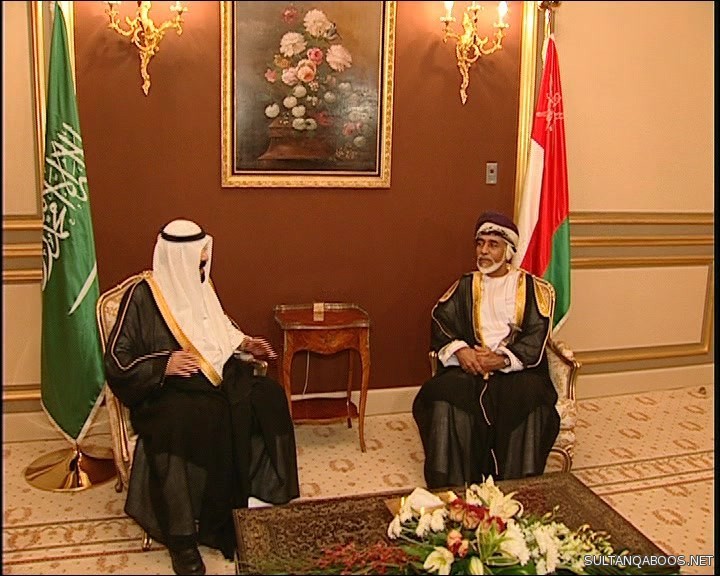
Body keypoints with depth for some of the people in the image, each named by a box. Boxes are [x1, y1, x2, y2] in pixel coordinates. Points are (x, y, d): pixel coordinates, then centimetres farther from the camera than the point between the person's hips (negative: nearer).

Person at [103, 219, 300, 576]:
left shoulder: (199, 286, 10)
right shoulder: (142, 296, -9)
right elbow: (117, 358, -9)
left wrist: (244, 344, 10)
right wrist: (163, 366, -23)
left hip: (216, 375, 7)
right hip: (165, 389, -6)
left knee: (268, 397, -17)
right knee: (190, 422, -38)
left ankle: (262, 493, -5)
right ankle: (182, 537, -25)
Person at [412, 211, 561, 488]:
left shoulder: (533, 288, 10)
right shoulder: (465, 286, 18)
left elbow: (536, 337, -2)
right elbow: (441, 321, 4)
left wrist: (502, 360, -17)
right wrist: (459, 350, -15)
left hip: (517, 370, -1)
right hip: (470, 369, 2)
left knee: (528, 407, -34)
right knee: (445, 404, -29)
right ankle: (450, 492, -21)